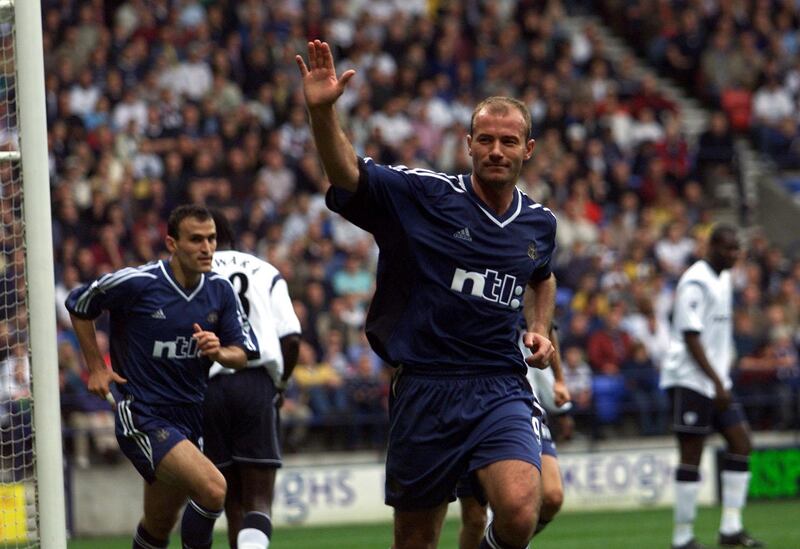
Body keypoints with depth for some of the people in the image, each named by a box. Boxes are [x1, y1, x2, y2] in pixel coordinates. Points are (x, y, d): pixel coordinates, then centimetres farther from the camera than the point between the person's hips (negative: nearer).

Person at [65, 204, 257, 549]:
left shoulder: (220, 290, 1)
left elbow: (242, 353, 7)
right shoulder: (137, 283, -14)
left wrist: (219, 352, -16)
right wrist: (96, 366, 2)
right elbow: (78, 304, 3)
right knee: (213, 488, -25)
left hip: (191, 418, 6)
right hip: (142, 417, -6)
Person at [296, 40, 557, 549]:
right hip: (424, 390, -2)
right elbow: (347, 172, -19)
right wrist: (323, 110, -36)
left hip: (501, 390, 2)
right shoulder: (427, 196, -5)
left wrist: (540, 328, 13)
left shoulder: (540, 223, 8)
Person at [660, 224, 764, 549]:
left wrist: (722, 382, 18)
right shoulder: (695, 284, -14)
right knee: (691, 457, -7)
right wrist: (718, 383, -21)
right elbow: (691, 339, -19)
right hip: (690, 380, -9)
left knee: (740, 443, 4)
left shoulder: (724, 279, 15)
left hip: (716, 381, 9)